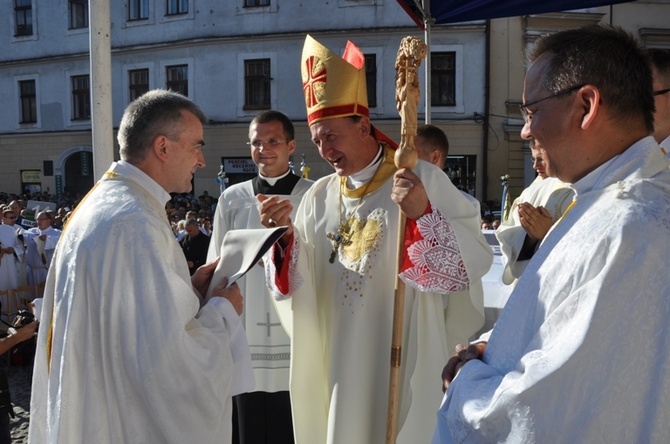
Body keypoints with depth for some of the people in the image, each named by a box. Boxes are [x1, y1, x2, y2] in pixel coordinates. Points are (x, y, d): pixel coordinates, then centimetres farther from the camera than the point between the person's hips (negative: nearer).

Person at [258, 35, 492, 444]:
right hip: (339, 363, 5)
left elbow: (476, 261, -16)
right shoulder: (319, 196, 6)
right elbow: (300, 283, 4)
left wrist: (422, 214, -30)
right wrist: (285, 234, -13)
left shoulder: (424, 180, -9)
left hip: (404, 361, -4)